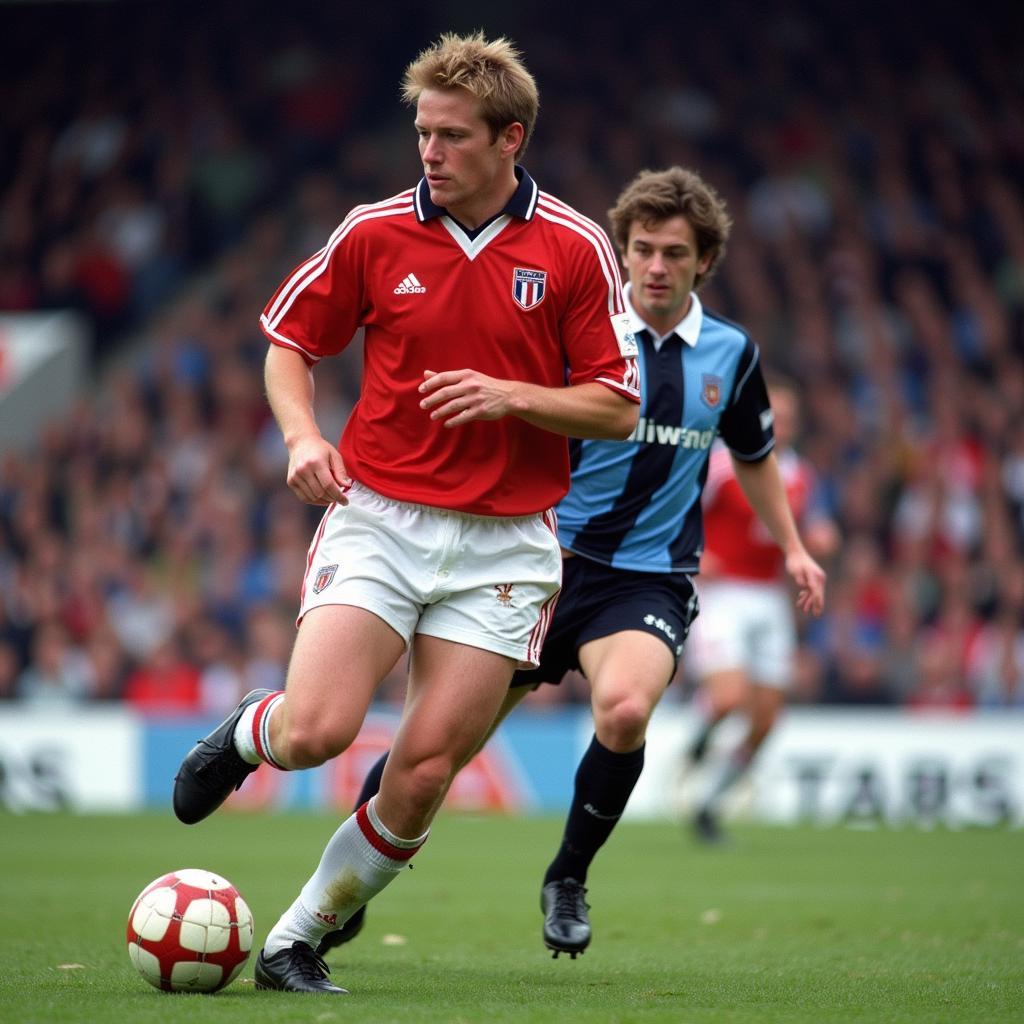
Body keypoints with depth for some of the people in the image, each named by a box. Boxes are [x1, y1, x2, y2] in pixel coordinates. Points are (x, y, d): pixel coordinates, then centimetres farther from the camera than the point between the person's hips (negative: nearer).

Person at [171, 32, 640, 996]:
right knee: (316, 732, -18)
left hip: (502, 544, 0)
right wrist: (302, 434, -7)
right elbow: (288, 342, 12)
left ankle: (299, 938, 12)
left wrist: (510, 395, -16)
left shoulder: (575, 249, -3)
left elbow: (615, 408, 0)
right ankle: (249, 730, 19)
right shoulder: (374, 232, -1)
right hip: (378, 517, 0)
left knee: (422, 775, -6)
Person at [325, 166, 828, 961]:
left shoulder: (731, 354, 5)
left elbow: (754, 456, 23)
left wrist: (793, 549, 21)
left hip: (650, 578, 1)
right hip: (547, 564, -1)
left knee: (624, 709, -30)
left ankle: (567, 881, -6)